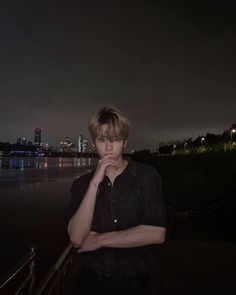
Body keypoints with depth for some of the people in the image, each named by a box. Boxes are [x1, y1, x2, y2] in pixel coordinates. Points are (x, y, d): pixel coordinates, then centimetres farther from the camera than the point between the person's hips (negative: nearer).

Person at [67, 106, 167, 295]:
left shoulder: (146, 176, -10)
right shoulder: (82, 183, -3)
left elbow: (157, 233, -19)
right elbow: (76, 238, -15)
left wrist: (100, 239, -13)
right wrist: (95, 182, -24)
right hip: (90, 280, 2)